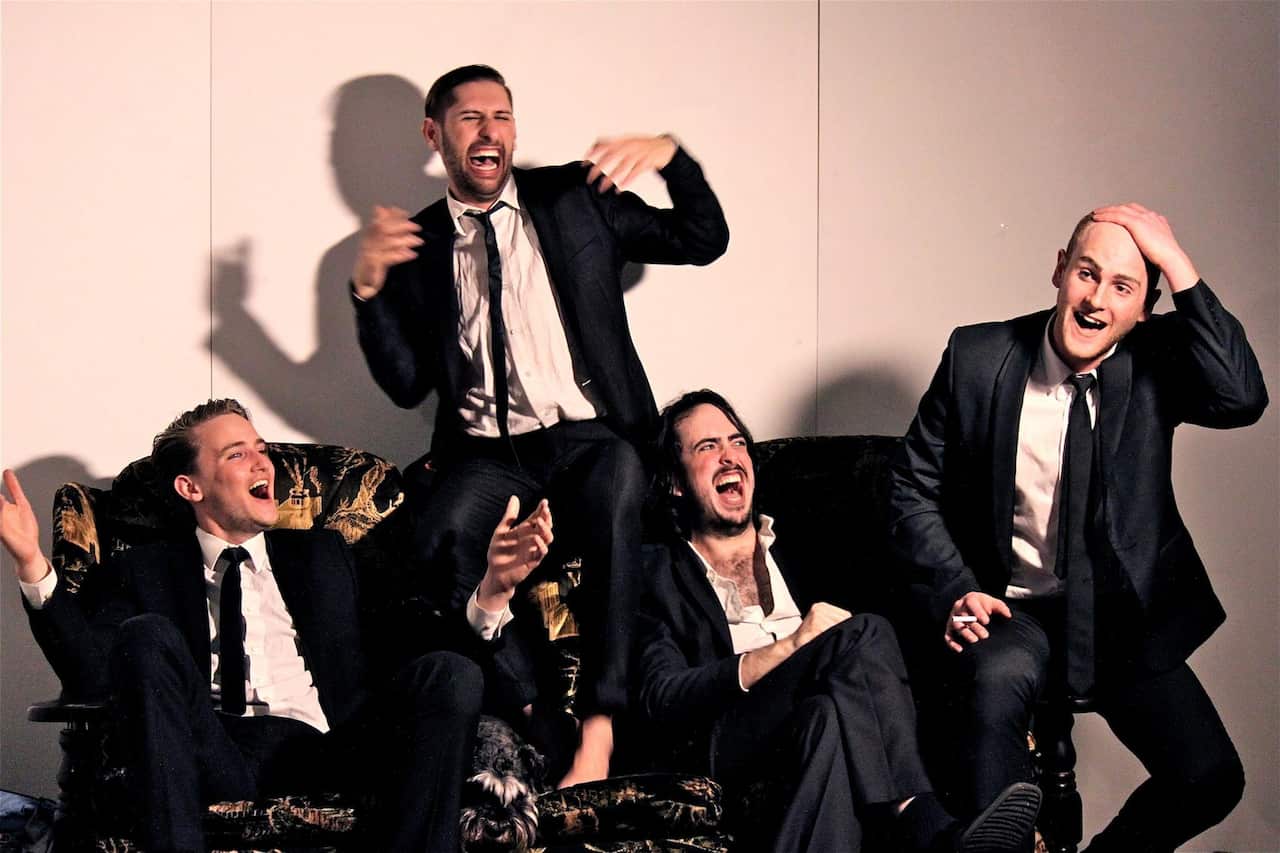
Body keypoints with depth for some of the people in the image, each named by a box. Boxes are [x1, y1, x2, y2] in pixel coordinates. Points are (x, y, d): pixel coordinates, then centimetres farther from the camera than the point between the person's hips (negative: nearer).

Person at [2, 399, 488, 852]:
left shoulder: (323, 555, 28)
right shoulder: (143, 572, 19)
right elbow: (91, 673, 3)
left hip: (321, 751, 2)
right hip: (215, 754, -1)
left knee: (451, 674, -22)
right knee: (149, 637, -26)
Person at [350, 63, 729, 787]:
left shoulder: (576, 199, 12)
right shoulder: (419, 244, 12)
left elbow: (704, 240, 10)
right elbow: (407, 386, 7)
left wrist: (670, 155, -8)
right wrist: (368, 287, -8)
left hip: (587, 438, 0)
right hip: (487, 454, 1)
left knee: (619, 489, -37)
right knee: (439, 542, -33)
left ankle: (599, 723, -34)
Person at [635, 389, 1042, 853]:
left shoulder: (800, 544, 31)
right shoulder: (655, 575, 16)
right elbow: (662, 699, -1)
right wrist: (788, 647, -13)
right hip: (727, 742, -3)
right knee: (860, 634, -30)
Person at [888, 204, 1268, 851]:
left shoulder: (1156, 362, -3)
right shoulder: (978, 358, -3)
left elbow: (1241, 400, -24)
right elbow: (914, 487, 3)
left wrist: (1177, 263, -24)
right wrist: (955, 590, -12)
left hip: (1127, 615, 1)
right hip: (1010, 610, -1)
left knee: (1210, 779, -15)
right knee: (1001, 678, -36)